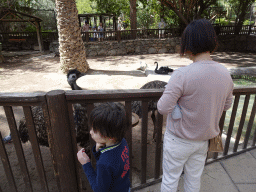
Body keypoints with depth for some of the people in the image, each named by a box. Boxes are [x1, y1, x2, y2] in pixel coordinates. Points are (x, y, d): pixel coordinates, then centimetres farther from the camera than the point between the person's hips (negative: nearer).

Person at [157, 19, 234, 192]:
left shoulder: (182, 75, -27)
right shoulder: (225, 74, -7)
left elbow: (163, 108, -23)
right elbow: (226, 105, 6)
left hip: (179, 140, -5)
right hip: (204, 139, 6)